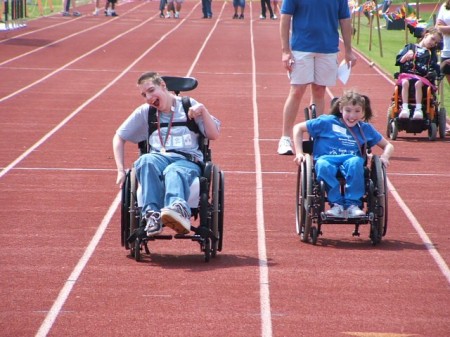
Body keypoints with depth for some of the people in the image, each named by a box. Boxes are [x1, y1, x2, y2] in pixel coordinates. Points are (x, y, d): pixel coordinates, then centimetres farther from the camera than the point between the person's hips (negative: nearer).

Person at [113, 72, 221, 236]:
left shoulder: (189, 105, 13)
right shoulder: (144, 112, 18)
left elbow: (214, 135, 10)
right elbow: (119, 137, 21)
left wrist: (203, 111, -6)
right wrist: (121, 170, 10)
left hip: (188, 161, -2)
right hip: (159, 159, 2)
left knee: (173, 172, -40)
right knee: (145, 161, -37)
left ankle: (178, 209, -74)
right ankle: (152, 214, -55)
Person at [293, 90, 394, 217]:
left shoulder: (365, 129, 19)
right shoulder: (327, 122, 11)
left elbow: (388, 146, 25)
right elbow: (298, 128, 15)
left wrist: (384, 157, 1)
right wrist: (299, 153, 3)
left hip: (351, 160, 1)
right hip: (327, 159, -1)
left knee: (355, 162, -37)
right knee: (323, 165, -39)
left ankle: (353, 204, -29)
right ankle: (337, 203, -28)